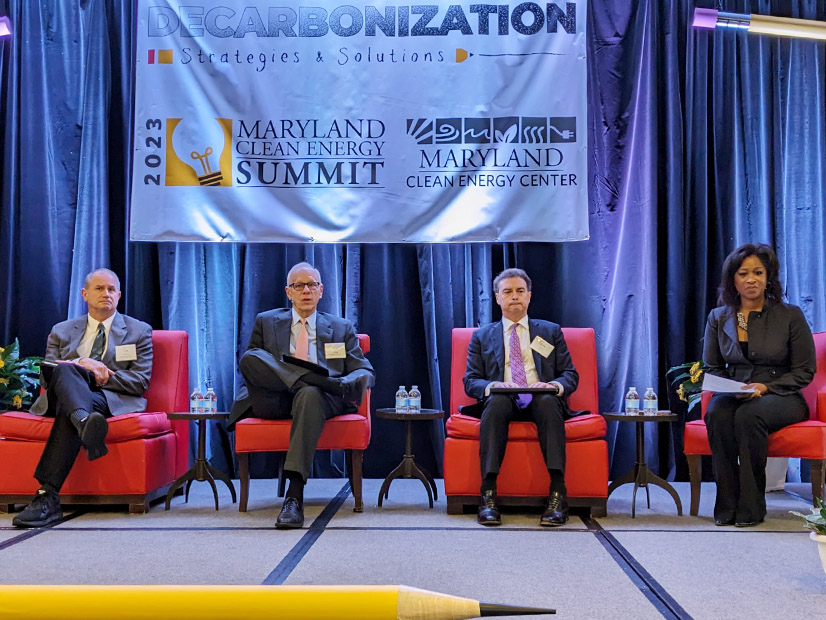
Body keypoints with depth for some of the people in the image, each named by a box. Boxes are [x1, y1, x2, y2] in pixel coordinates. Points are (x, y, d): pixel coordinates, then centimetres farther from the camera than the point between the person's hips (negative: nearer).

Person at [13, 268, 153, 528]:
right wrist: (81, 364, -13)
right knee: (64, 370, -36)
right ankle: (86, 423, -67)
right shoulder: (61, 332, 23)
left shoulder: (139, 331, 15)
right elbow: (46, 375, 7)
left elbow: (140, 382, 3)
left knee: (69, 414, -38)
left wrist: (98, 376, -9)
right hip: (62, 397, 2)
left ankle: (47, 496, -48)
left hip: (113, 401, -2)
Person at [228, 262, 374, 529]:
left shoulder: (342, 328, 20)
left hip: (321, 398, -1)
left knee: (309, 394, -39)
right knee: (250, 357, -28)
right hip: (274, 401, 1)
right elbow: (246, 364, 14)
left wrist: (347, 383, -14)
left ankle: (295, 495, -43)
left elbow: (365, 372, 13)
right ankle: (333, 385, -29)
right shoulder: (266, 322, 22)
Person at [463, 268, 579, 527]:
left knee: (548, 401, -36)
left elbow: (570, 376, 13)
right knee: (496, 401, -36)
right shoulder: (482, 336, 20)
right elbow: (470, 381, 10)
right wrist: (492, 386, -13)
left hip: (540, 401, 0)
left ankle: (557, 492, -41)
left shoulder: (551, 331, 20)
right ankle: (488, 493, -40)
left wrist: (554, 385, -11)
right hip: (502, 402, 0)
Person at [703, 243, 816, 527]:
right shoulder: (718, 318, 8)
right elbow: (711, 368, 13)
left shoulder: (790, 315, 0)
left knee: (749, 415, -36)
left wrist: (766, 387, -15)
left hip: (781, 396, -2)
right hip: (733, 394, 3)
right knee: (717, 413, -33)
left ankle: (751, 505, -24)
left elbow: (804, 371, 0)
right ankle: (727, 504, -26)